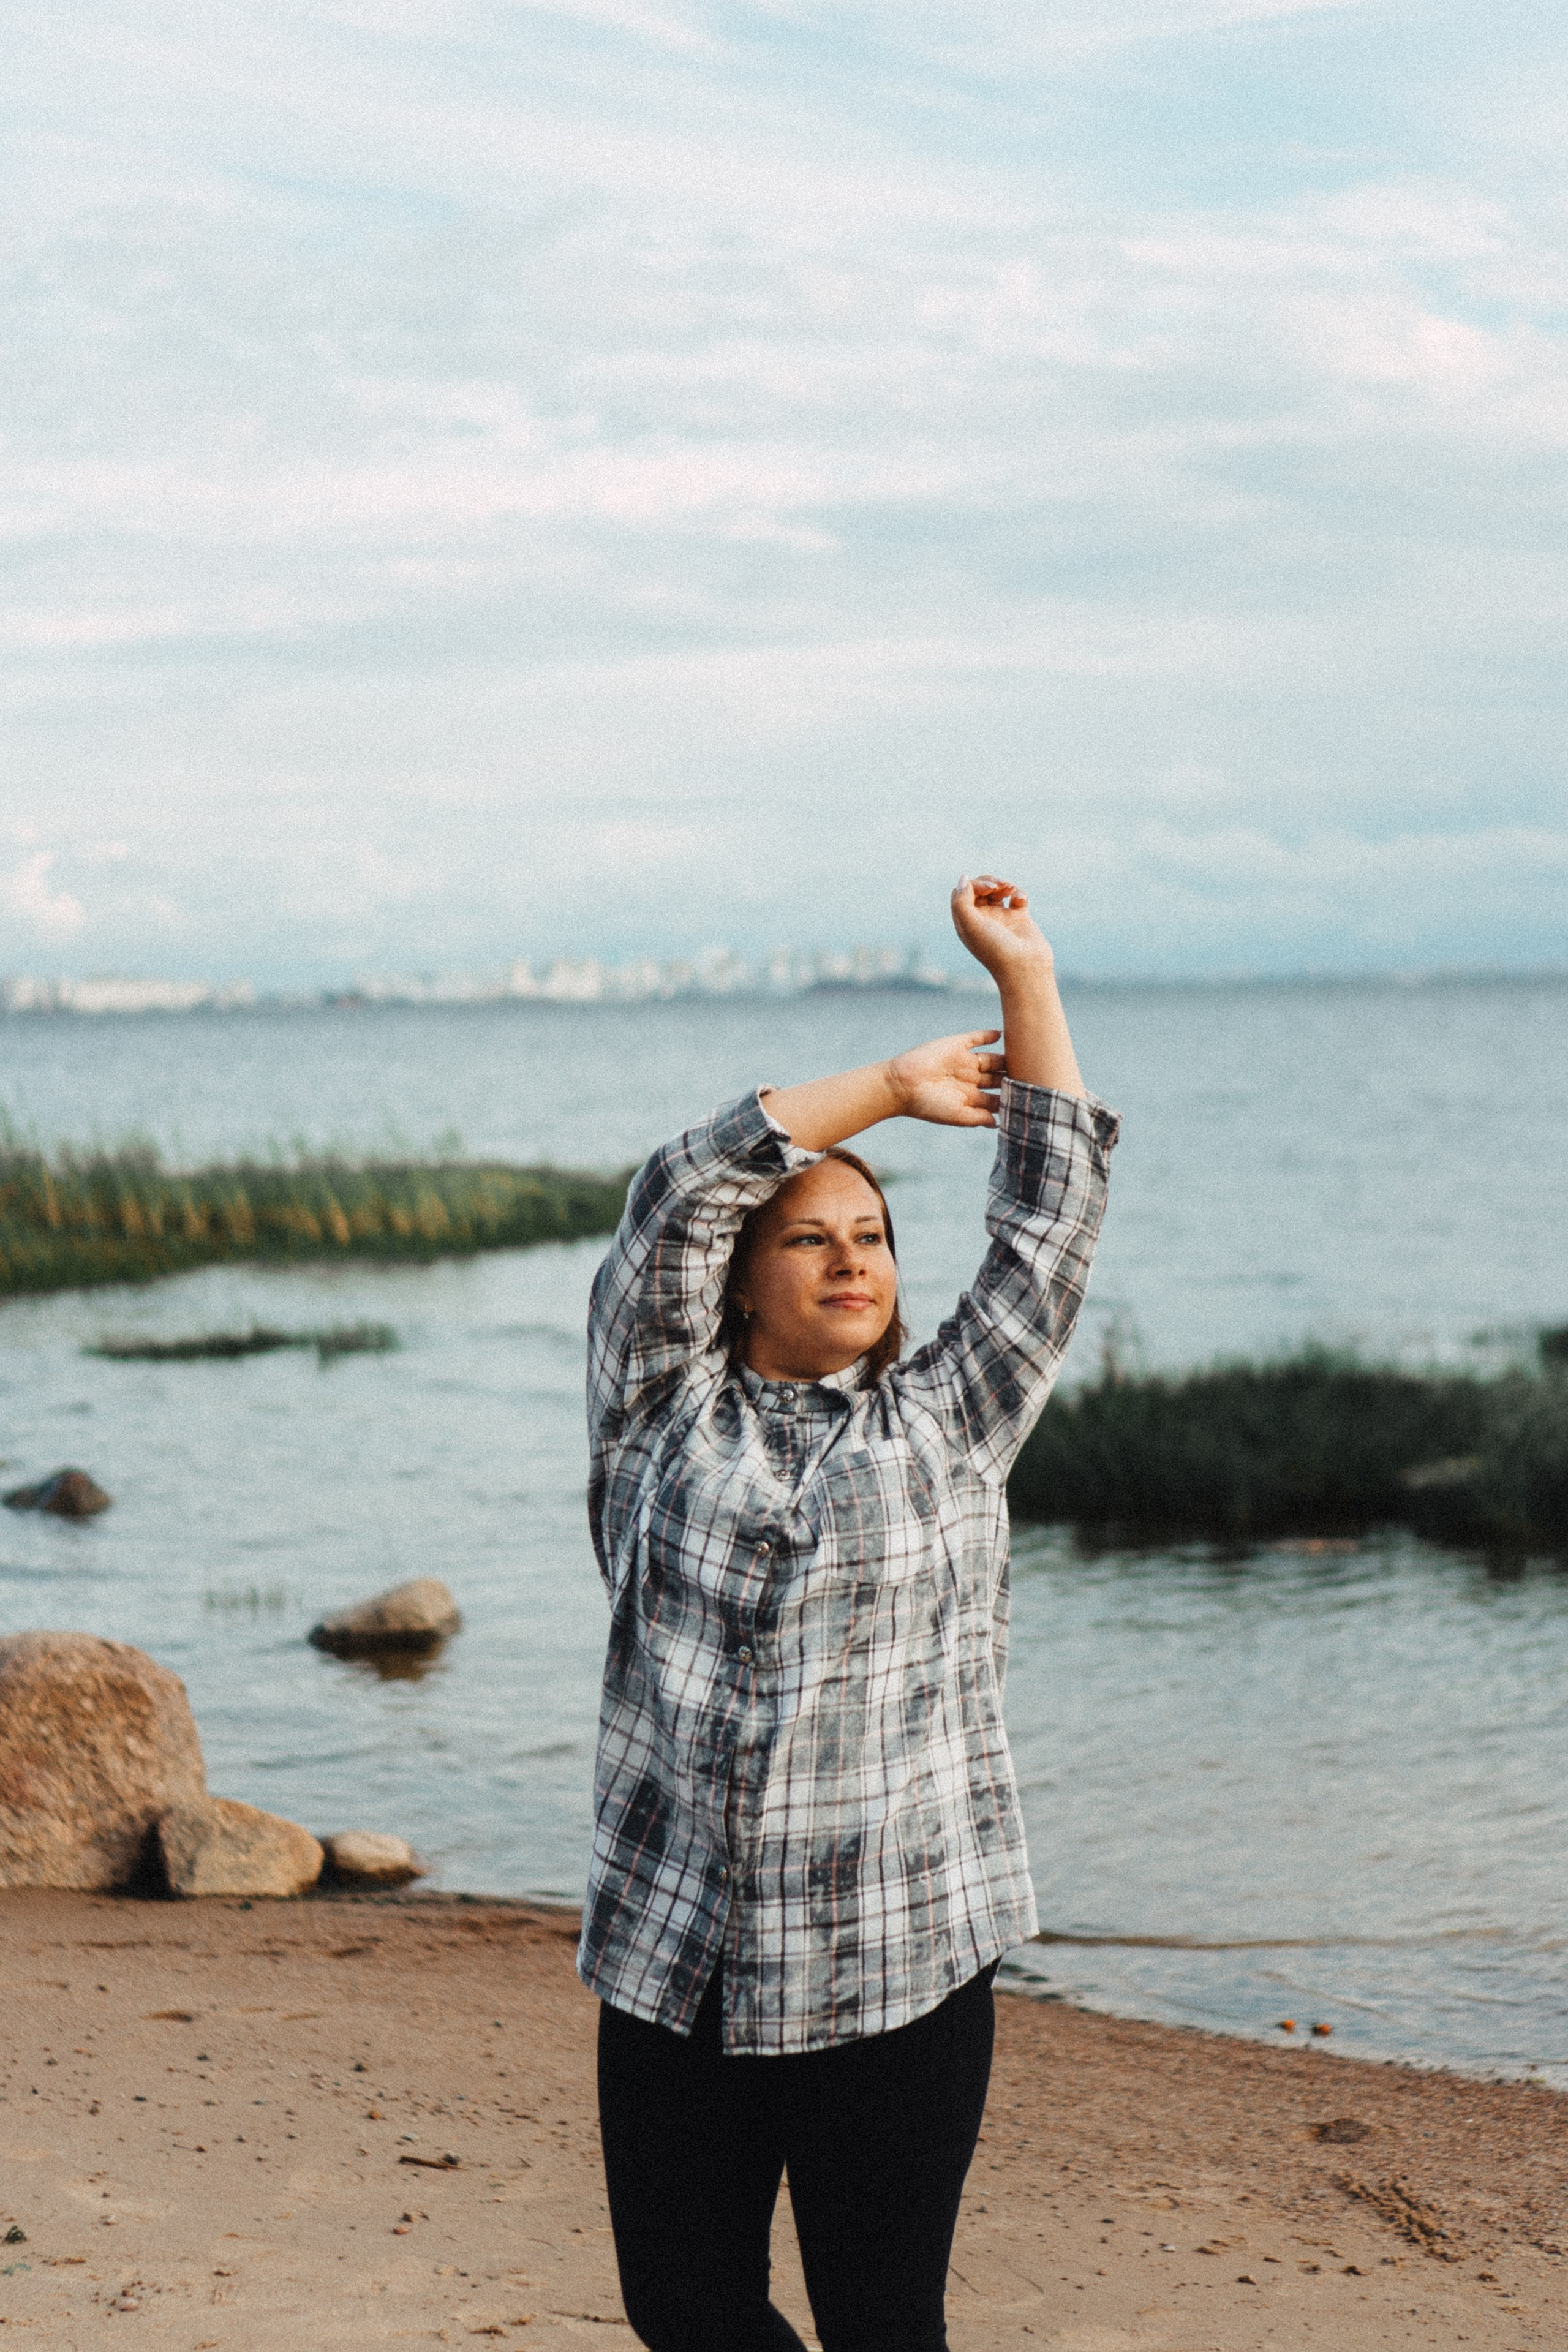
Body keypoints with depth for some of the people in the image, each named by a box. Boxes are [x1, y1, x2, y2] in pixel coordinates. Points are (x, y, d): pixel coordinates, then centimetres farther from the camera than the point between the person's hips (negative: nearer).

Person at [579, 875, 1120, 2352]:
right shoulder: (666, 1412, 7)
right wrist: (892, 1087, 5)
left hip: (901, 1978, -1)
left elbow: (1049, 1225, 8)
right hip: (674, 1970, 1)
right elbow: (679, 1195, -1)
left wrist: (1023, 975, 8)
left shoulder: (949, 1424, 9)